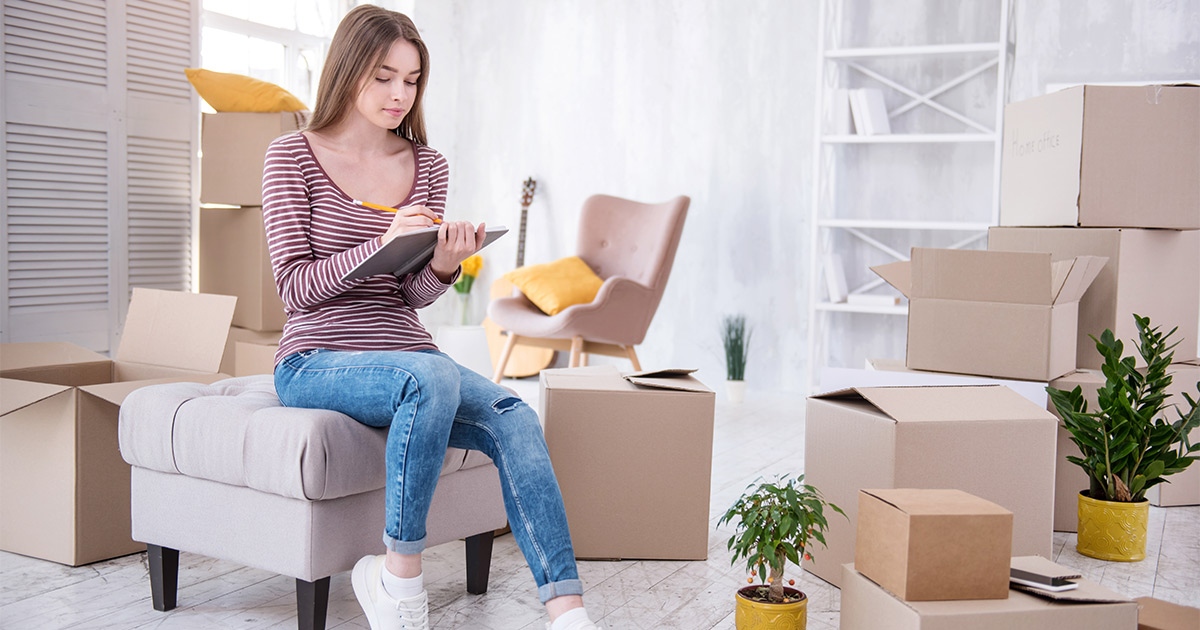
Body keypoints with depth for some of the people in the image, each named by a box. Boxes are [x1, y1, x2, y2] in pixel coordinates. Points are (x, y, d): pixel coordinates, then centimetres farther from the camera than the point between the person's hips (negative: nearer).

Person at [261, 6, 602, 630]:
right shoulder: (292, 157, 0)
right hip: (318, 361, -4)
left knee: (512, 416, -23)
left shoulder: (428, 166, 11)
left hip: (406, 349, 4)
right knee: (432, 379, -35)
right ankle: (399, 577, -21)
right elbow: (296, 284, -8)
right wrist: (383, 244, -23)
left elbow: (416, 296, 8)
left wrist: (442, 265, -16)